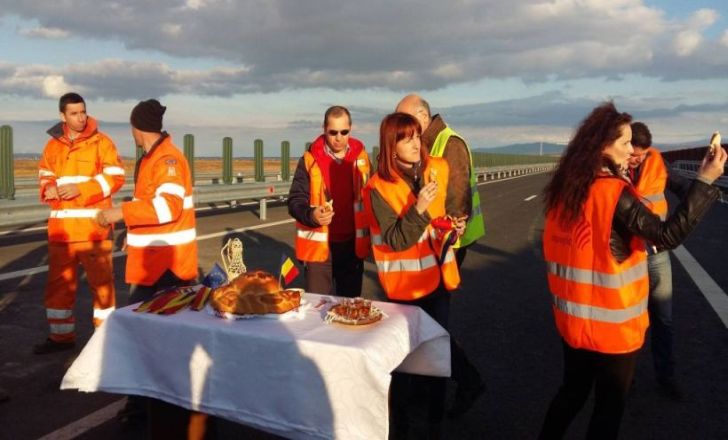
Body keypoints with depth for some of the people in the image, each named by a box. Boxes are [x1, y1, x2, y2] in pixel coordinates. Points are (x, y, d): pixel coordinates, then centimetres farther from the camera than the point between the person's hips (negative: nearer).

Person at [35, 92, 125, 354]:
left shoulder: (101, 142, -2)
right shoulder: (53, 145, 11)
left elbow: (115, 177, -9)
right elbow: (44, 176, 19)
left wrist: (80, 188, -17)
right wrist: (49, 189, -5)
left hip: (93, 226, -5)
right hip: (61, 227, 5)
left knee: (101, 280, 4)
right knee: (59, 281, 11)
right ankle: (61, 336, 25)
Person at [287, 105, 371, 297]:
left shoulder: (361, 156, 3)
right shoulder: (310, 159, -5)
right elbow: (295, 201, -6)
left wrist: (369, 234, 1)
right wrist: (311, 214, -27)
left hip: (352, 244, 3)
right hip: (320, 245, -2)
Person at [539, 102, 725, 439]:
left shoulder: (566, 188, 0)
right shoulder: (614, 192, -20)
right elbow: (668, 235, -22)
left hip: (573, 317, 6)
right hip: (612, 323, -6)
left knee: (572, 391, 23)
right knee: (609, 406, 13)